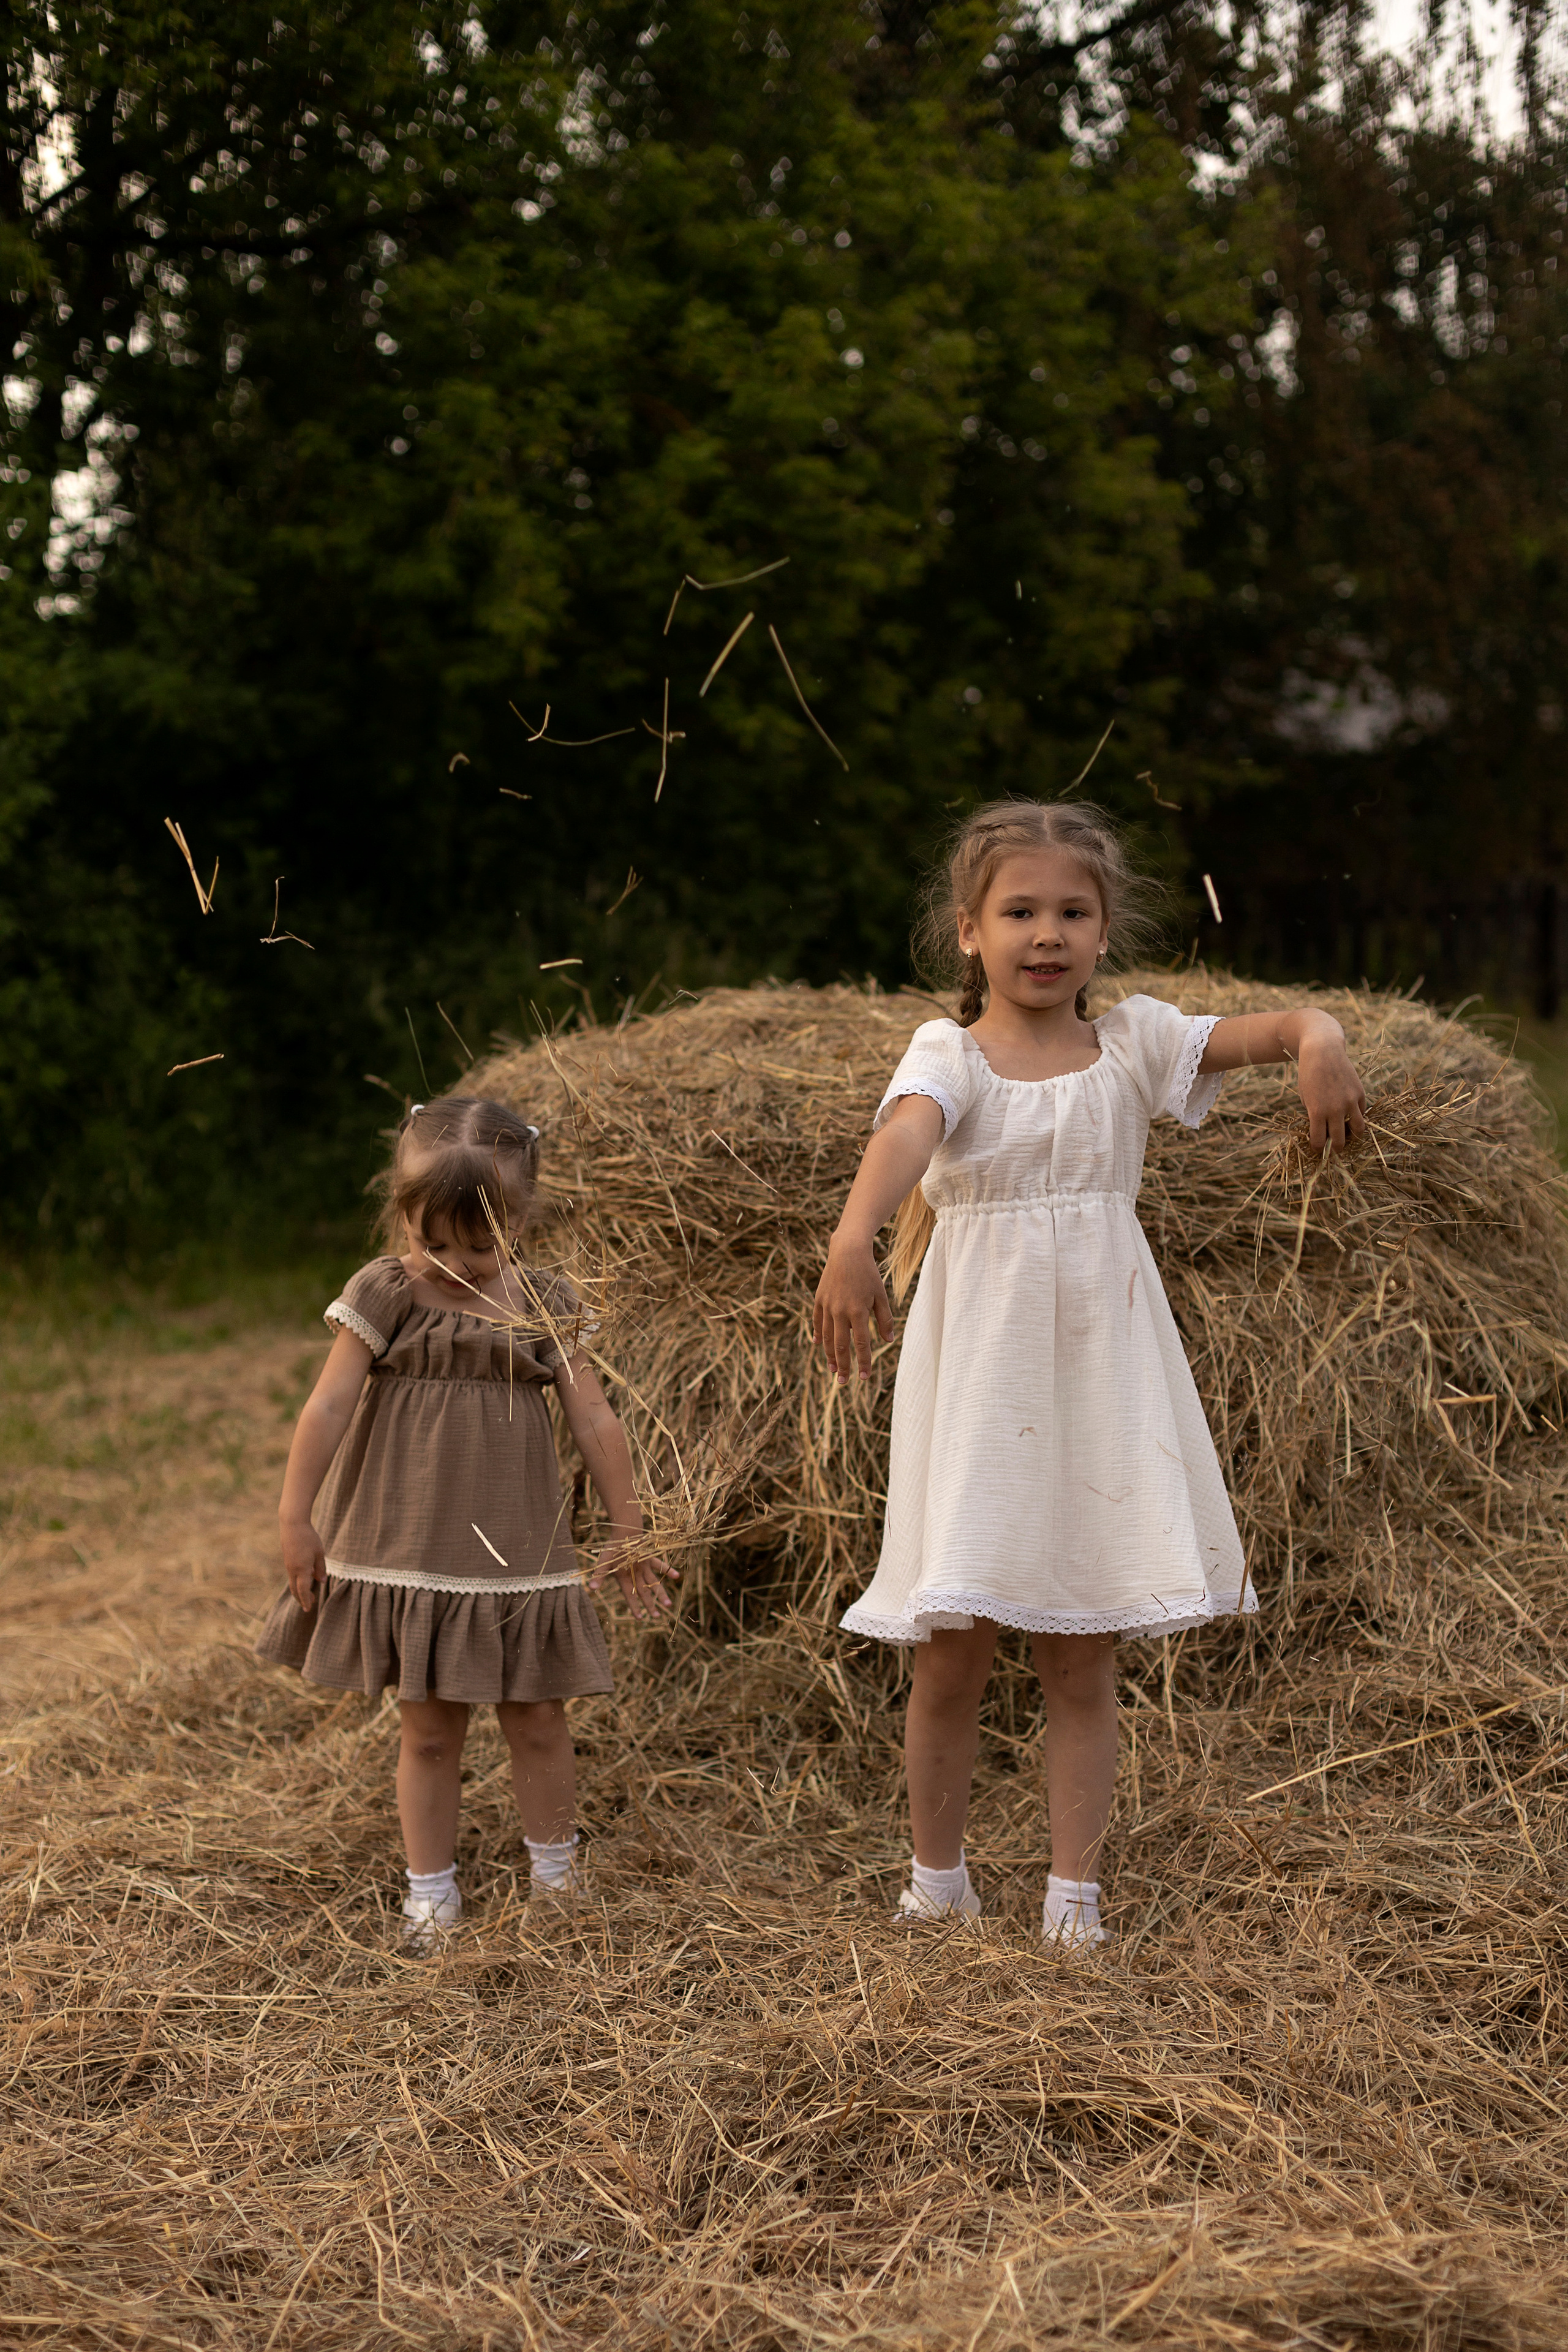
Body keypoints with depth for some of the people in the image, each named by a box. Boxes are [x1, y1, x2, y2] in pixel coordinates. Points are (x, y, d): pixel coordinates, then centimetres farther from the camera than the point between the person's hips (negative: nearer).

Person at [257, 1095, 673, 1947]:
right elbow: (327, 1408, -9)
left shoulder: (544, 1304, 0)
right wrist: (296, 1518, -12)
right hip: (407, 1550, -2)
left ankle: (555, 1878, 27)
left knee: (537, 1721, 9)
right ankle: (431, 1892, 18)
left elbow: (594, 1422, 4)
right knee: (429, 1730, 6)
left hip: (517, 1551, 2)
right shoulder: (385, 1294, -7)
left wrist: (627, 1532, 6)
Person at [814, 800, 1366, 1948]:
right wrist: (854, 1241, -47)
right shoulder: (949, 1055, -6)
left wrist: (1319, 1037, -33)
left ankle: (1075, 1891, 18)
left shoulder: (1134, 1043, 3)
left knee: (1082, 1660, 8)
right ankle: (938, 1879, 24)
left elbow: (1262, 1028, -8)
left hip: (1101, 1380, 2)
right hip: (979, 1379, -2)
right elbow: (902, 1135, -27)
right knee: (953, 1657, 5)